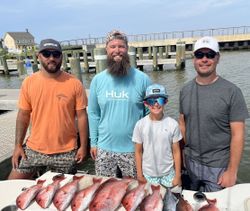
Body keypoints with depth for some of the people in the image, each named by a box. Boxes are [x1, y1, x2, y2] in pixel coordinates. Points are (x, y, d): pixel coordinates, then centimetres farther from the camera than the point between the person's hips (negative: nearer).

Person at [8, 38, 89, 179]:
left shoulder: (74, 83, -10)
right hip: (33, 149, 2)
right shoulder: (28, 82, -2)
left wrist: (83, 146, -5)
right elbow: (23, 116, 4)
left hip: (66, 152, -2)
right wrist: (18, 145, 3)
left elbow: (82, 116, -6)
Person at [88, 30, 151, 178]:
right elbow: (93, 114, 4)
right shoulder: (98, 80, 0)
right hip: (104, 148, 2)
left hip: (134, 149, -2)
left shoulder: (142, 79, -7)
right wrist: (93, 142, 4)